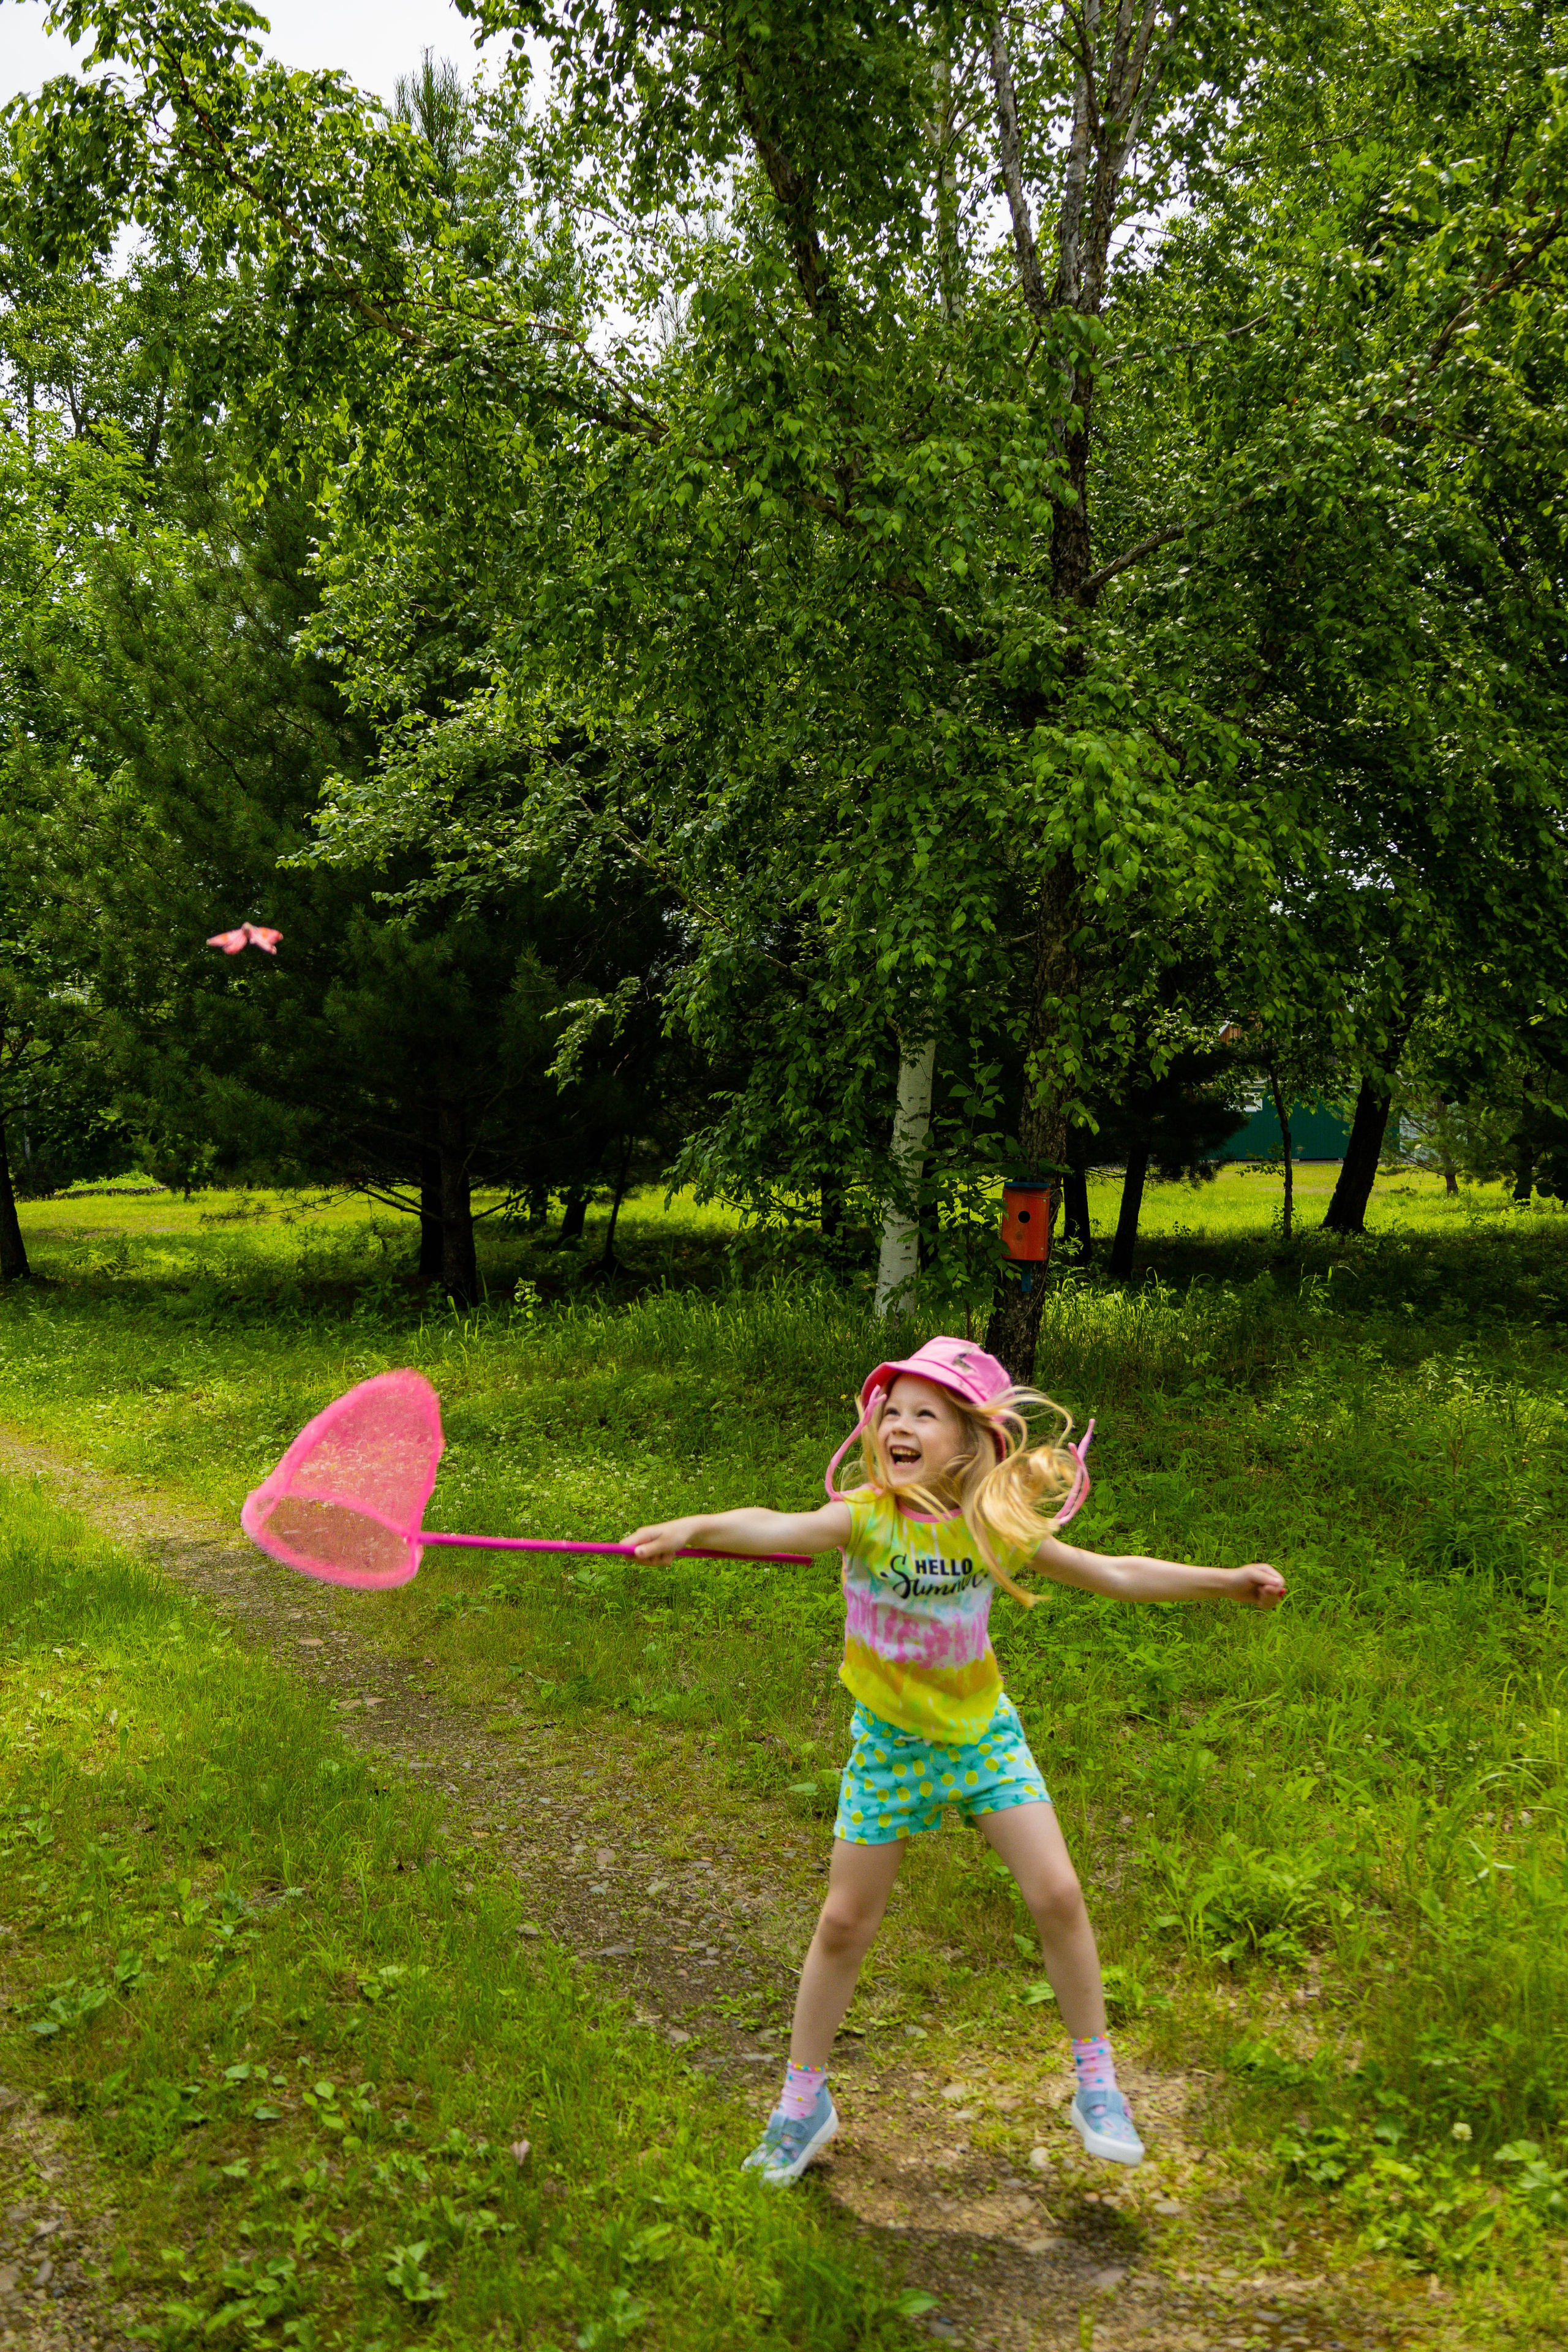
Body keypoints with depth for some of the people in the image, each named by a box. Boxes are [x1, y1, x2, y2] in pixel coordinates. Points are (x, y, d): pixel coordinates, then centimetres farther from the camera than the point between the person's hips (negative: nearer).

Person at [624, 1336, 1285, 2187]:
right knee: (844, 1924, 6)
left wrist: (1229, 1581, -2)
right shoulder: (868, 1515, -21)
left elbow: (1114, 1575, -2)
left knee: (1057, 1896, -5)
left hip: (984, 1734, 1)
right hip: (889, 1747, -1)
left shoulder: (997, 1527, -13)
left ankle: (1096, 2084, 18)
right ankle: (802, 2102, 26)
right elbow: (778, 1528, -41)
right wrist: (695, 1527, -61)